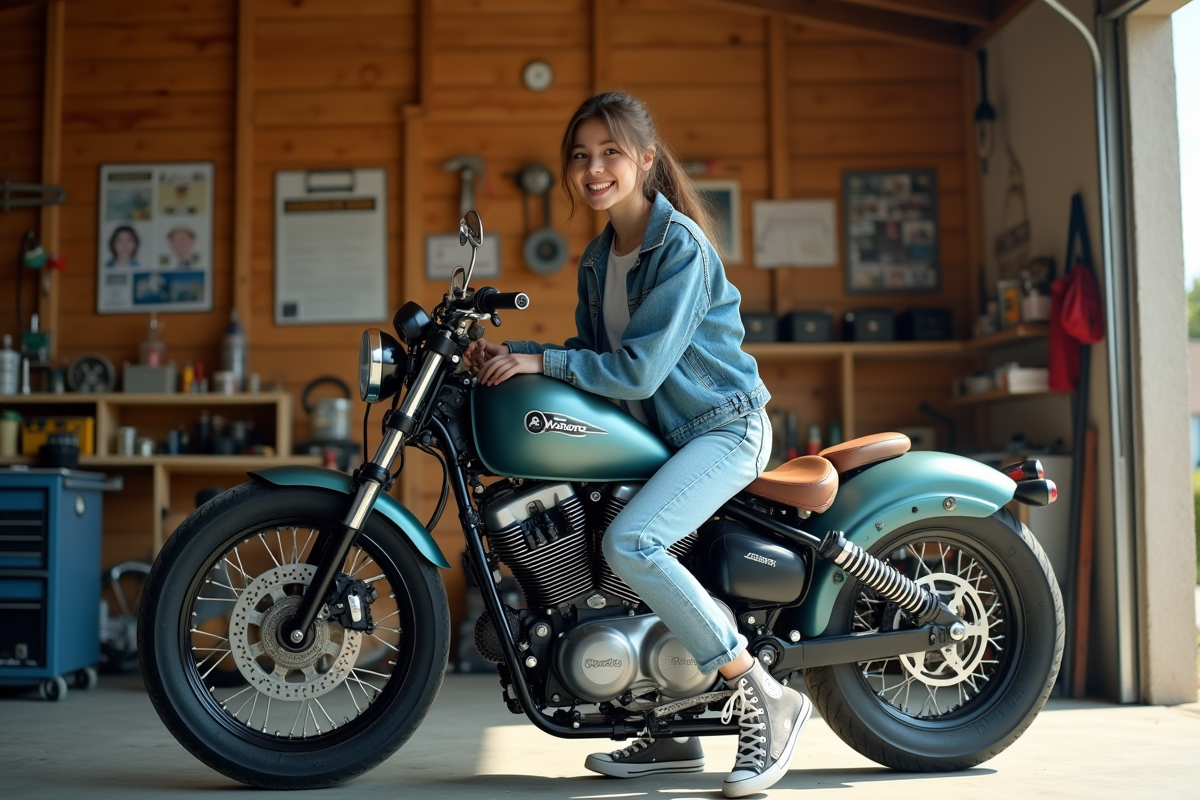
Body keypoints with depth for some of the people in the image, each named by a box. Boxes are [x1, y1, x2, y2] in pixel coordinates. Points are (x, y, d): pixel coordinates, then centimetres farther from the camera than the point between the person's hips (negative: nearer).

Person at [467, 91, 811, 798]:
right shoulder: (598, 258, 10)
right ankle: (673, 732, 13)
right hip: (661, 433, 9)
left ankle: (767, 699, -17)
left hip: (723, 427, -9)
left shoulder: (681, 247, -17)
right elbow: (595, 353, 13)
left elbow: (637, 369, -23)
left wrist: (538, 360, -20)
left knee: (630, 543, -30)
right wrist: (507, 353, -1)